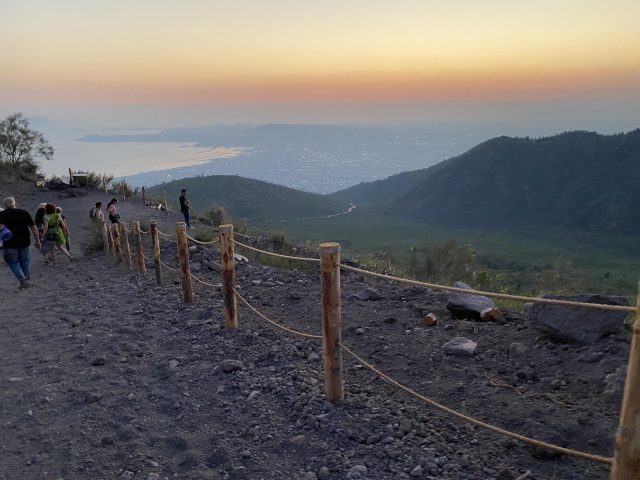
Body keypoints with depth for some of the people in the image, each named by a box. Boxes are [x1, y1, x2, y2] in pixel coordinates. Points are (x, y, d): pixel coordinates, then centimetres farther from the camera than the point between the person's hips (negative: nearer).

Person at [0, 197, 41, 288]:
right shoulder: (25, 213, 3)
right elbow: (33, 228, 2)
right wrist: (37, 241, 8)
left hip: (10, 244, -2)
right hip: (25, 243, 3)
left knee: (13, 262, 12)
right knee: (25, 263, 18)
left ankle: (23, 280, -3)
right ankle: (28, 280, 20)